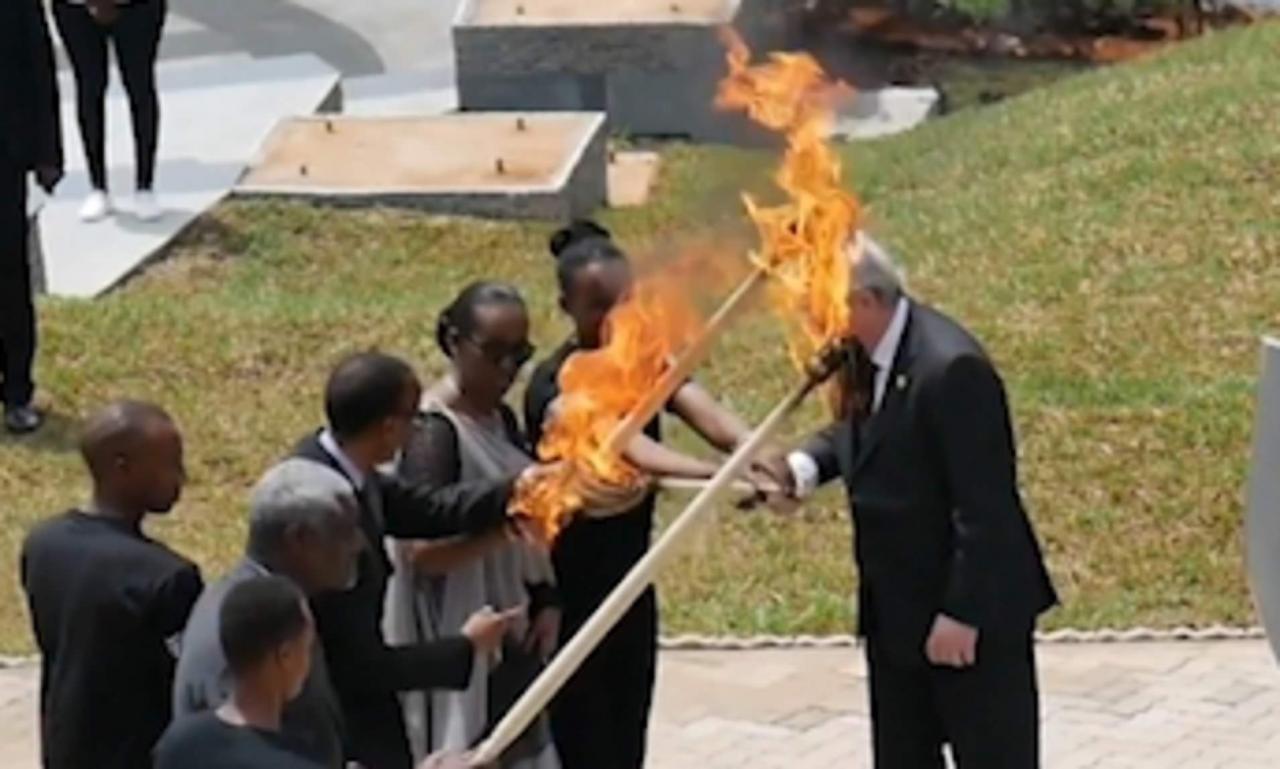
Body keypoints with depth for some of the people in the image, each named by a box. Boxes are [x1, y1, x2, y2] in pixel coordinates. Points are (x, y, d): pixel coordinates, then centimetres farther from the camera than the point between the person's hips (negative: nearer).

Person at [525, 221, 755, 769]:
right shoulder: (555, 387, -21)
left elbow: (703, 412, -20)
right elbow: (626, 449, -38)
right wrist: (716, 476, -53)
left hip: (629, 584, 6)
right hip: (568, 593, -6)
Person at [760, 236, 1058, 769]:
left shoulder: (951, 368, -27)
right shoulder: (867, 354, 0)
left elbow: (984, 507, -26)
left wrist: (962, 613, -23)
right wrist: (801, 467, -2)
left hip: (971, 610, -9)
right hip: (897, 609, 9)